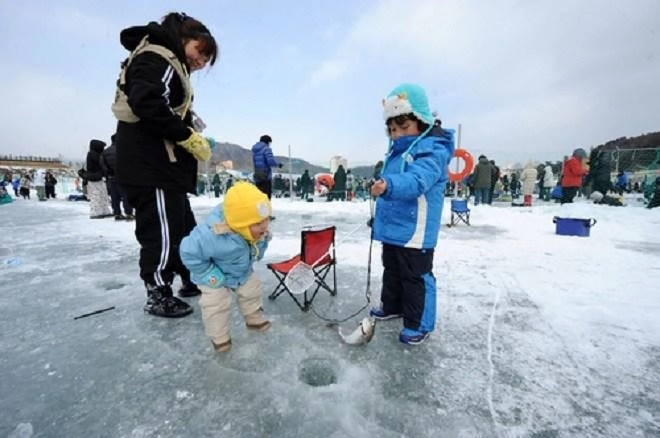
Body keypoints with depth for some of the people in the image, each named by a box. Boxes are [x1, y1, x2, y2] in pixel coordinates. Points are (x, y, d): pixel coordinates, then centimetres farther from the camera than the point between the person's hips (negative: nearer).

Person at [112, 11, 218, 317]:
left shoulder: (173, 67, 26)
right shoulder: (156, 57, -5)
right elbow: (146, 103, -23)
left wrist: (194, 141, 6)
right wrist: (189, 137, -18)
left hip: (164, 165, 11)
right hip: (150, 164, -11)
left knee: (184, 227, 16)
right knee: (162, 230, -4)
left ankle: (191, 280, 30)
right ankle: (158, 295, 11)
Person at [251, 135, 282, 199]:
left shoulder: (254, 150, 15)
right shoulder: (266, 149, -8)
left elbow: (254, 163, 17)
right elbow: (271, 161, -17)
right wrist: (278, 164, -1)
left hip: (257, 176, 7)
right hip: (266, 176, -7)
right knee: (266, 195, -7)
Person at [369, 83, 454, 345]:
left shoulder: (433, 150, -15)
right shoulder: (396, 152, 11)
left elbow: (417, 180, -35)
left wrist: (389, 185, -53)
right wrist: (379, 214, 23)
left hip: (415, 232, -9)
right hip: (391, 228, 9)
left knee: (416, 277, 3)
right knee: (391, 271, 22)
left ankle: (419, 324, 21)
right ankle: (392, 306, 42)